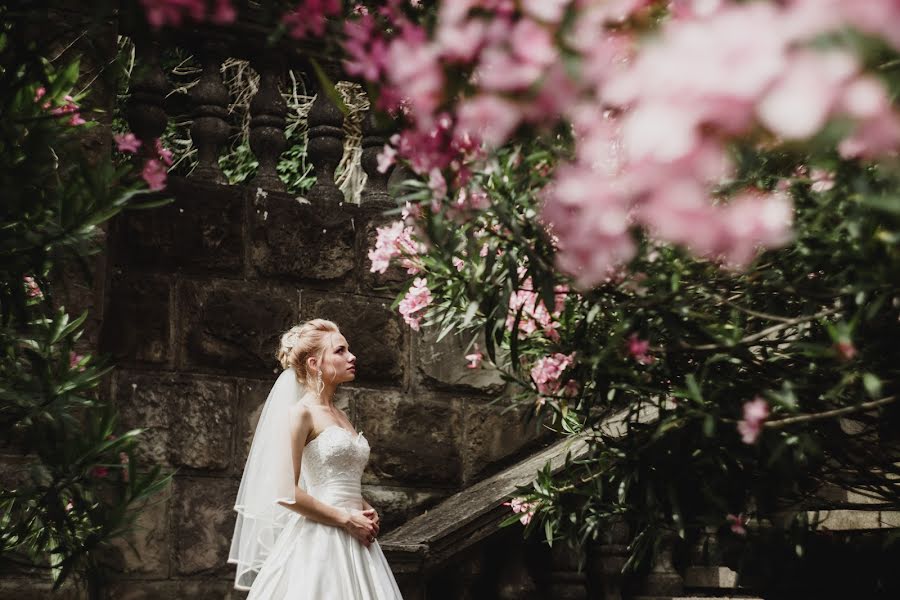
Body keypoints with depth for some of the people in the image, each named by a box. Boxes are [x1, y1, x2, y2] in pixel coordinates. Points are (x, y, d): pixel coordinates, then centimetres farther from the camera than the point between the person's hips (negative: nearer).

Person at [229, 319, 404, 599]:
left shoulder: (340, 416, 16)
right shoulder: (300, 413, -8)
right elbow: (286, 494, -16)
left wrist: (367, 512, 6)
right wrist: (346, 519, -13)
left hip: (354, 541, 8)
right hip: (319, 541, -8)